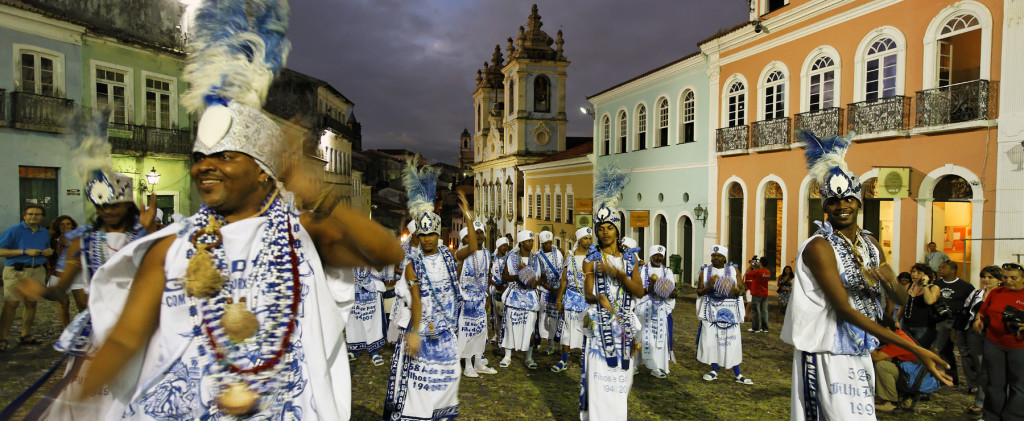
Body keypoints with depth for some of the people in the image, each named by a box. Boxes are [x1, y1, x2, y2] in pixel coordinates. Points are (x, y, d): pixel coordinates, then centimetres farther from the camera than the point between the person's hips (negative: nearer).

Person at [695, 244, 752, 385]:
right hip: (711, 310, 0)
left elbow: (741, 290, 7)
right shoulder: (705, 271, 6)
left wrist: (736, 291, -16)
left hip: (729, 310, 0)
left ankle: (736, 374, 7)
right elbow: (699, 292, 4)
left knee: (732, 340, -2)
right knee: (711, 339, 0)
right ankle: (714, 370, 14)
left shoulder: (733, 270, 7)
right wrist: (709, 286, -16)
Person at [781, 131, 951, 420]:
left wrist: (885, 280, -13)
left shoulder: (870, 244, 9)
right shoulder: (819, 247, -16)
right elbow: (844, 309, -21)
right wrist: (914, 349, -23)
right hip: (827, 355, -7)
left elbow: (900, 299, 13)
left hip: (859, 353, 7)